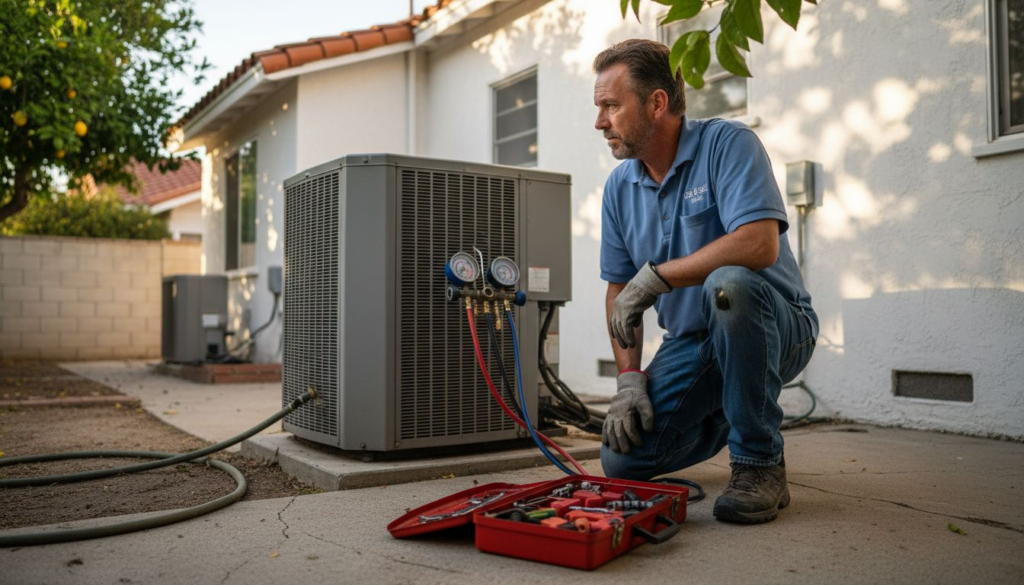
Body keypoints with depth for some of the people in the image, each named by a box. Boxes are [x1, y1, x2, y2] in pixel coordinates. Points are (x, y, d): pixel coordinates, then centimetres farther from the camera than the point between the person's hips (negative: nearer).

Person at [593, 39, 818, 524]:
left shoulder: (727, 143, -15)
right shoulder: (619, 187, 4)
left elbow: (759, 243, -31)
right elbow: (620, 290, 7)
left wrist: (655, 276, -26)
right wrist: (629, 377, -6)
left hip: (774, 327, -5)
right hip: (690, 342, 6)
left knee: (729, 284, -39)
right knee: (622, 459, -10)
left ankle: (759, 462, -21)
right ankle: (722, 418, 23)